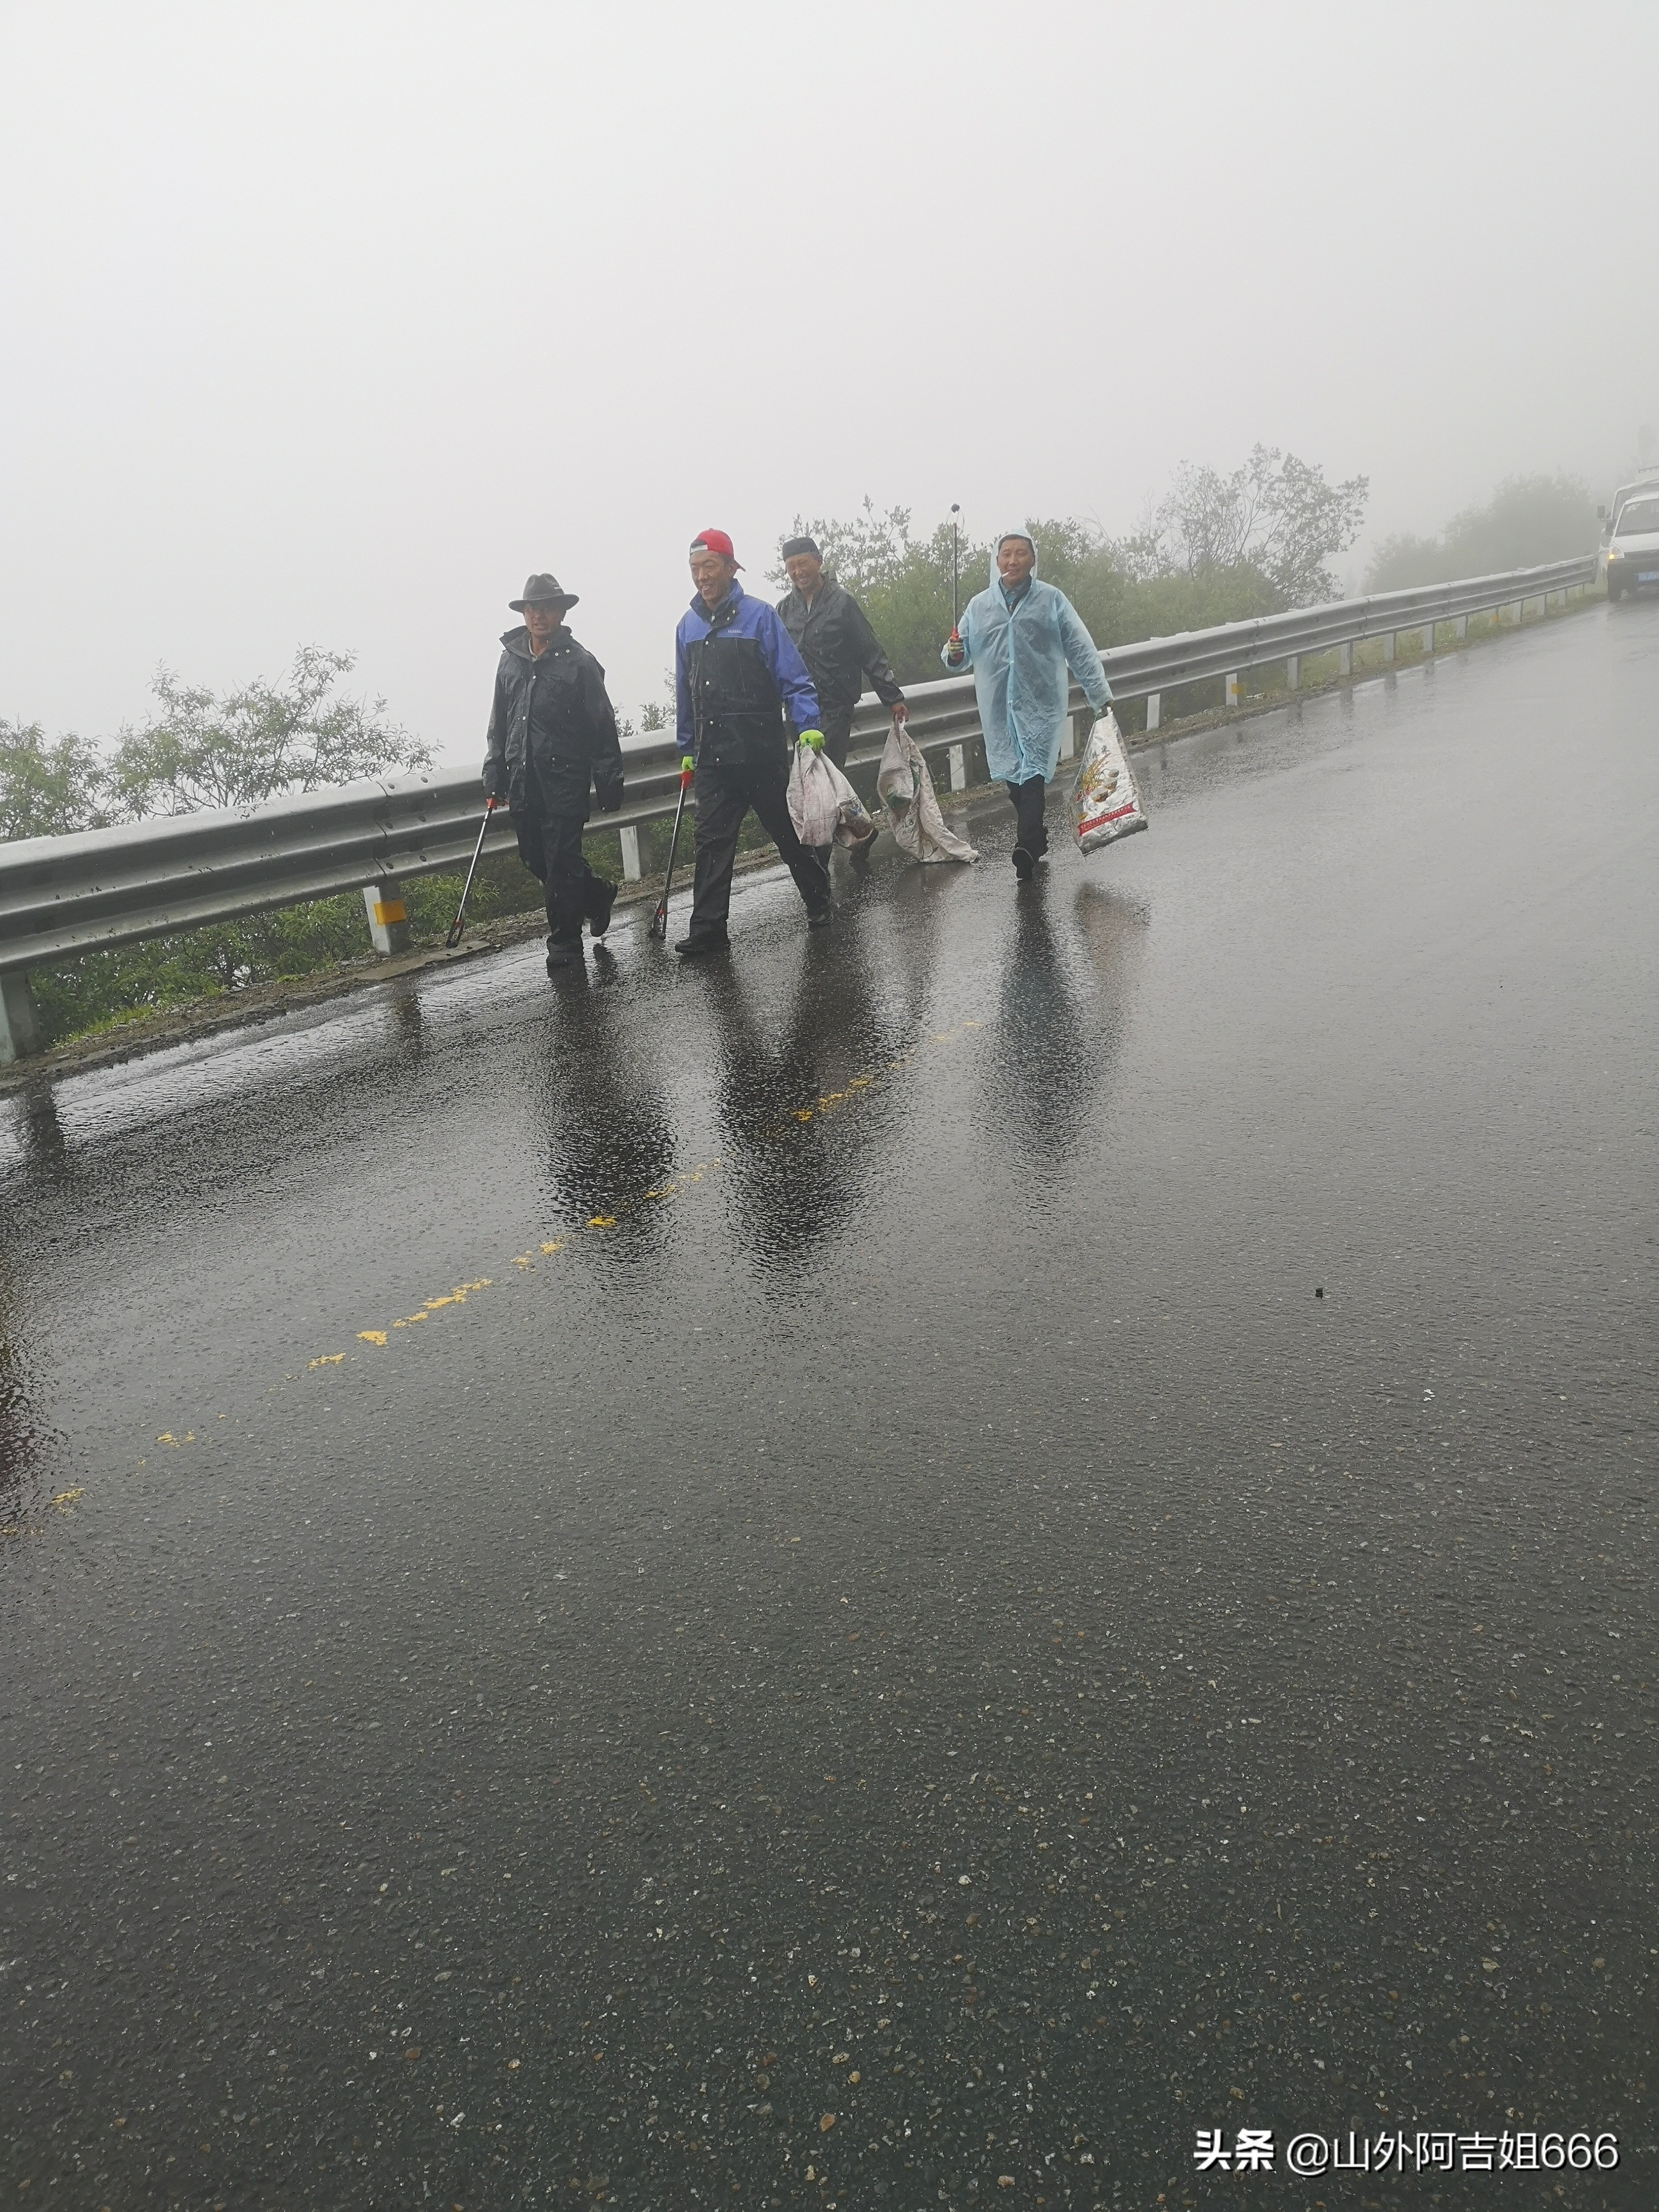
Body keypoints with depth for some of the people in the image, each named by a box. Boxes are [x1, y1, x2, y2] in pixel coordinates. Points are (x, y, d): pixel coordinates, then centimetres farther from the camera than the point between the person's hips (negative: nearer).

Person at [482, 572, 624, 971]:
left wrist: (609, 783, -6)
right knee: (535, 859, 11)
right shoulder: (510, 660, 11)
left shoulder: (579, 662, -4)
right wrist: (494, 773, 12)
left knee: (561, 863, -4)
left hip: (564, 781, -5)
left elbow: (603, 727, -3)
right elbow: (499, 724, 17)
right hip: (523, 784, 6)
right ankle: (596, 894, 35)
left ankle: (564, 942, 9)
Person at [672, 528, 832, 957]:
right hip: (712, 758, 4)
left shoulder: (759, 615, -5)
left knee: (787, 830, 8)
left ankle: (818, 898, 28)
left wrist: (808, 725, -19)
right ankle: (707, 928, 0)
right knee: (712, 841, -1)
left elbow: (793, 678, -7)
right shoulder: (688, 625, 11)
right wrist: (687, 750, 18)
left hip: (762, 751, -4)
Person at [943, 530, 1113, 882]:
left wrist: (1100, 694, 1)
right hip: (999, 707, 4)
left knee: (1033, 772, -15)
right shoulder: (979, 605, 9)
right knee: (1013, 774, 9)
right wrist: (954, 654, -13)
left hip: (1041, 703, -4)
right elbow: (964, 656, 11)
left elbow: (1081, 651, 3)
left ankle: (1026, 846, -25)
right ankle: (1035, 834, 26)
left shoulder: (1052, 600, 3)